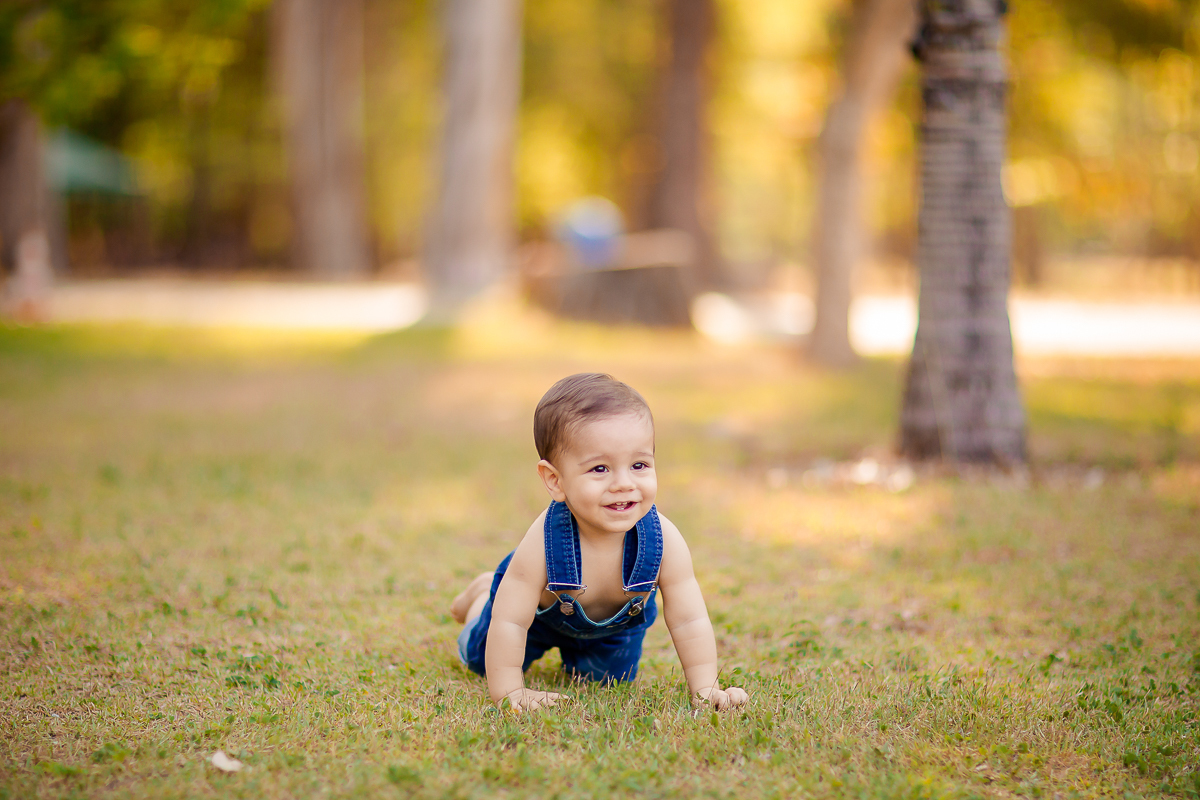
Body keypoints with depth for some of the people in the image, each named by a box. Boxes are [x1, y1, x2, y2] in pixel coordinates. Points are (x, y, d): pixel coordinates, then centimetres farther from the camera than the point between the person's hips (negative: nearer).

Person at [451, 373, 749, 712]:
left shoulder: (664, 541, -39)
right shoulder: (542, 543, -46)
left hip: (618, 621, 2)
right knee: (481, 658, 18)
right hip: (543, 611, -2)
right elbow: (509, 623, -37)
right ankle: (483, 593, 48)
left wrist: (706, 690, -33)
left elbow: (690, 622, -29)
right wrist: (509, 691, -36)